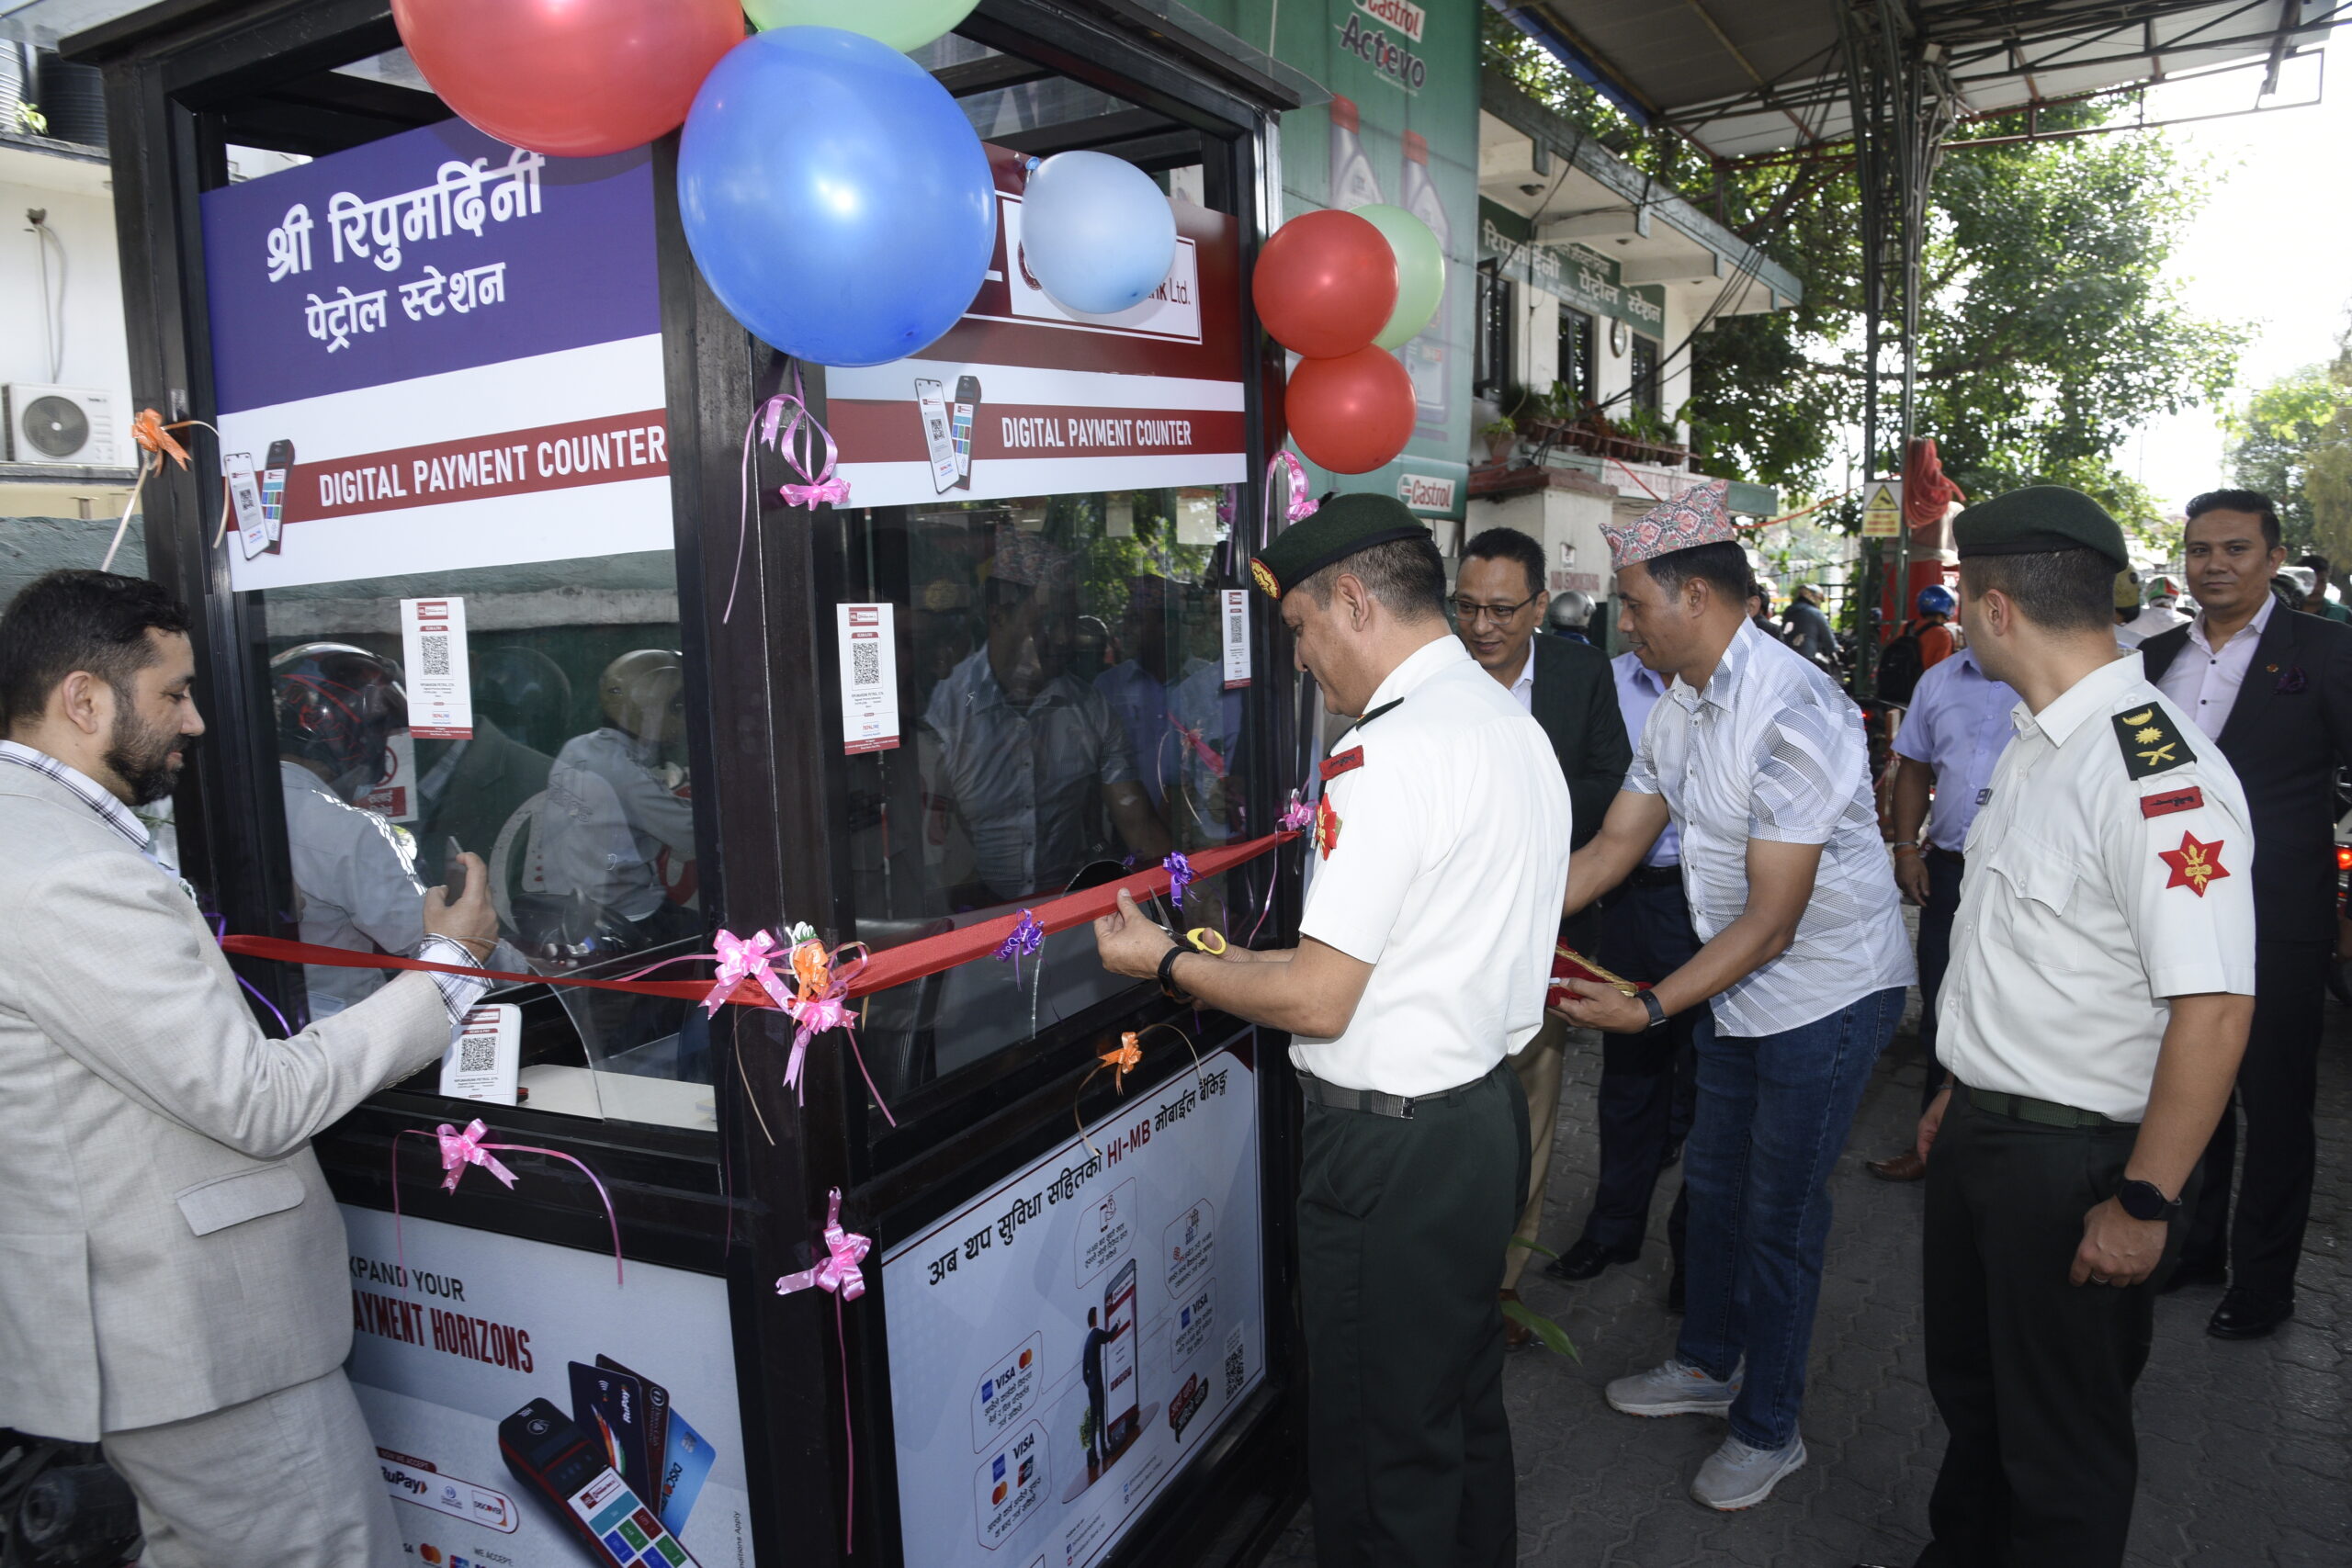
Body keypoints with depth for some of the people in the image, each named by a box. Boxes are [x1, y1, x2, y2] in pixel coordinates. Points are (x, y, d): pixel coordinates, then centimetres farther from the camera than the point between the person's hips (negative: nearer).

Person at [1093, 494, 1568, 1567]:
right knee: (1465, 1407, 26)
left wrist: (1167, 963, -7)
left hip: (1389, 1146, -10)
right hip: (1487, 1105, 10)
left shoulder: (1386, 753, -22)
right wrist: (1249, 965, 13)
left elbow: (1318, 1001, -22)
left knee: (1380, 1449, 10)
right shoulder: (1516, 724, 8)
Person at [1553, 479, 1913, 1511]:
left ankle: (1767, 1429, 25)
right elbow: (1607, 854, 6)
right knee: (1712, 1183, 20)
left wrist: (1651, 1008, -28)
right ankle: (1707, 1366, 41)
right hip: (1737, 991, 8)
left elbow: (1772, 923, -26)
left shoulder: (1793, 713, -28)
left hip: (1826, 996, -8)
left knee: (1779, 1216, 4)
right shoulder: (1682, 710, 1)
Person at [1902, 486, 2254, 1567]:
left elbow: (2214, 1010, -27)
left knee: (2060, 1444, 12)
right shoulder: (2036, 744, 5)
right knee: (1968, 1389, 27)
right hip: (1983, 1136, 9)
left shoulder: (2157, 775, -25)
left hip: (2076, 1163, -9)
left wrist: (2144, 1204, -21)